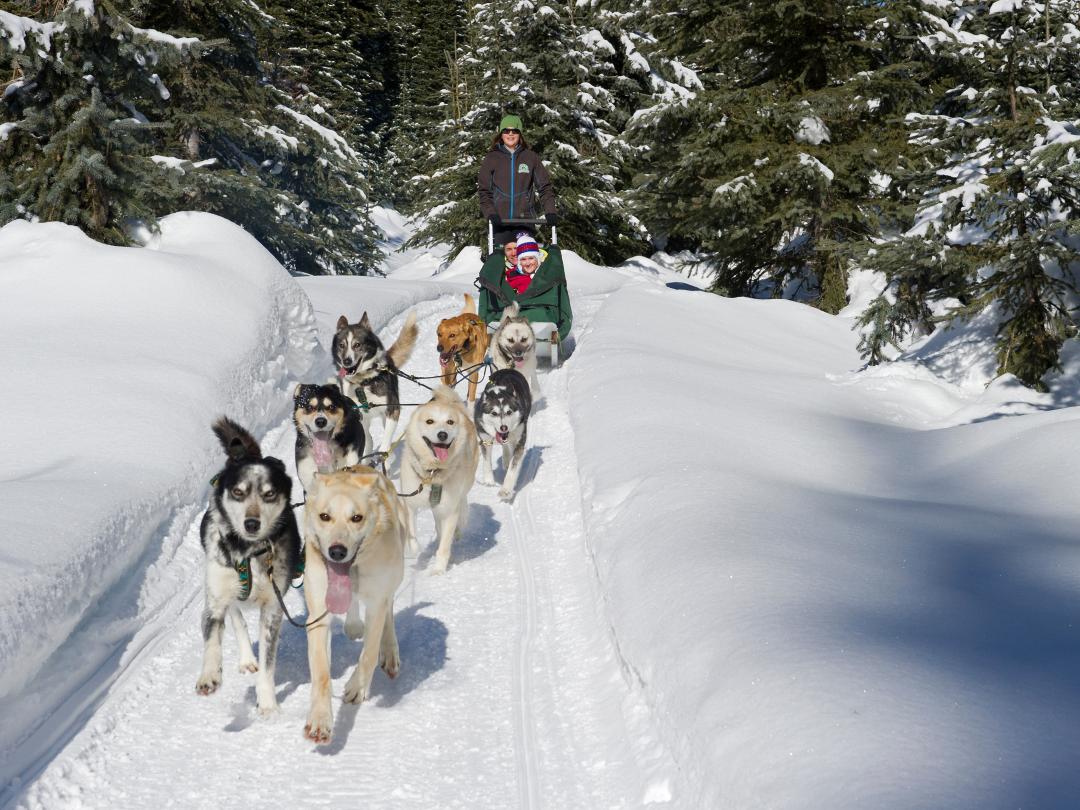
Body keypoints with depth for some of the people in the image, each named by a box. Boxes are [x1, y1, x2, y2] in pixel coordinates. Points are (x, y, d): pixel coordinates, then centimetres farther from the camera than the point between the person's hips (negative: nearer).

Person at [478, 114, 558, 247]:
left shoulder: (531, 157, 7)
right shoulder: (491, 158, 7)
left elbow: (544, 186, 7)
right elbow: (484, 190, 6)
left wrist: (550, 211, -6)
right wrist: (490, 214, -9)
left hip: (525, 220, 0)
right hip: (500, 221, 0)